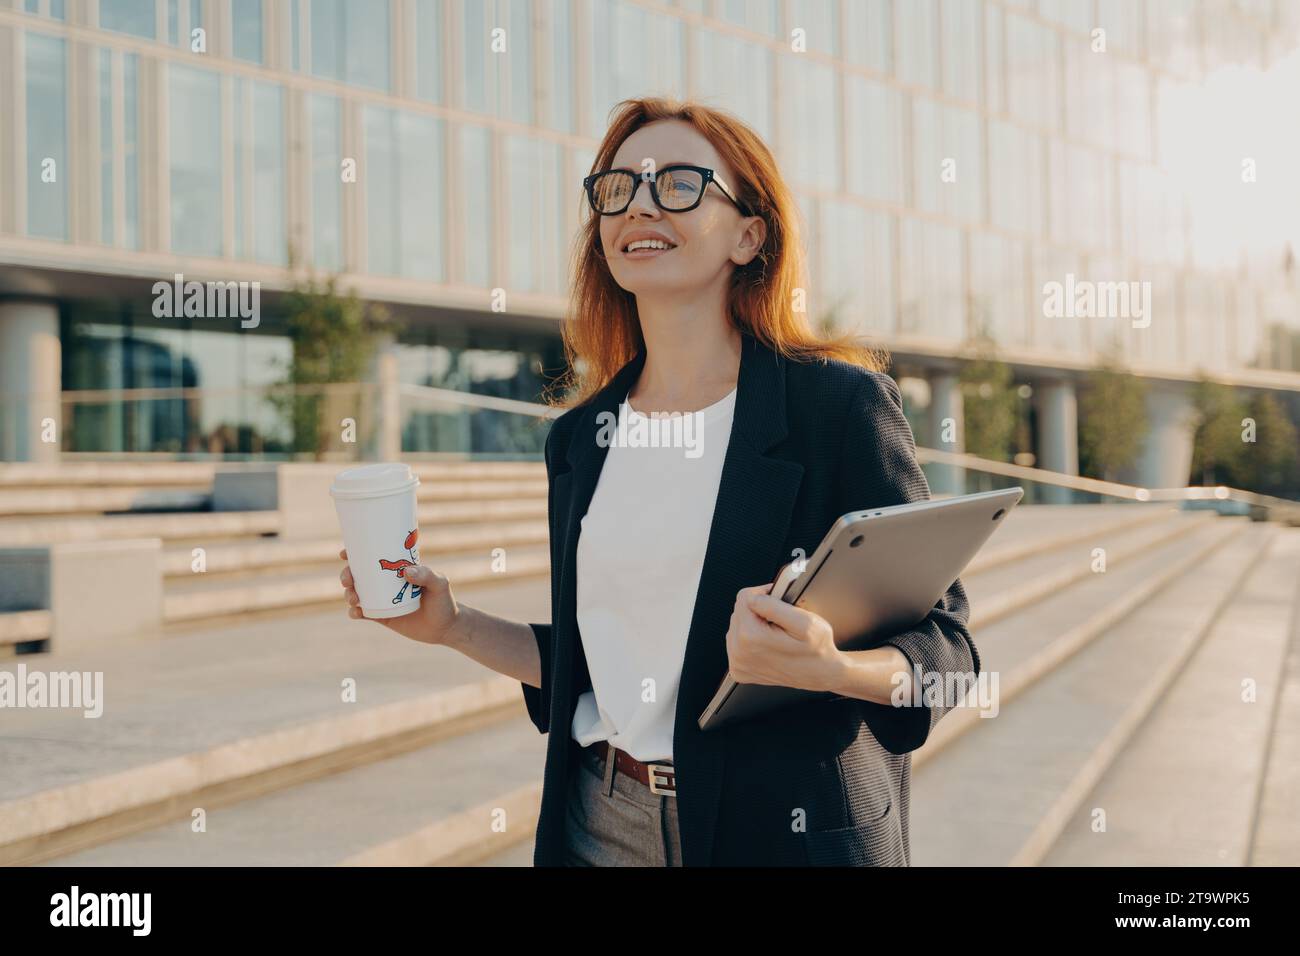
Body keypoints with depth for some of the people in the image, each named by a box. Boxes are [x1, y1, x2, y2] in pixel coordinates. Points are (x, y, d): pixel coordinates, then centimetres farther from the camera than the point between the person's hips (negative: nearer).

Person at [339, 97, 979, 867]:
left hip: (786, 830, -4)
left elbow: (945, 642, -9)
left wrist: (834, 668, -27)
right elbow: (599, 665, 12)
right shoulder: (582, 438, 6)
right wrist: (453, 625, 1)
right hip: (605, 825, 5)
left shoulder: (841, 404, -9)